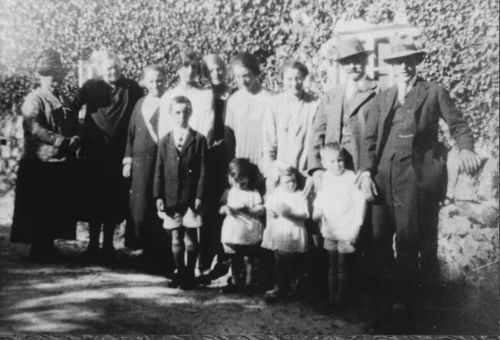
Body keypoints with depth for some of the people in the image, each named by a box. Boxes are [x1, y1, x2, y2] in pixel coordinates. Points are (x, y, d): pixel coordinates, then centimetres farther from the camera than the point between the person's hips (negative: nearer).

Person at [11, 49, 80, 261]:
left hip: (63, 165, 7)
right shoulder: (34, 100, -6)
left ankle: (48, 247, 21)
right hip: (40, 165, -7)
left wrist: (75, 140, -5)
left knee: (58, 209, 10)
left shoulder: (64, 101, 17)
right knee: (39, 211, -2)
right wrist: (63, 141, -26)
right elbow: (36, 129, -21)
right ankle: (38, 249, 8)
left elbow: (75, 128, 18)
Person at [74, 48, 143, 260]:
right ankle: (93, 245, 11)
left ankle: (108, 245, 16)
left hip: (120, 154, 1)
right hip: (94, 154, -1)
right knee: (94, 200, 2)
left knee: (115, 201, 4)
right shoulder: (91, 87, 1)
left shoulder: (132, 89, 2)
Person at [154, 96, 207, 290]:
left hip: (191, 198, -2)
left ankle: (190, 275, 16)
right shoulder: (165, 141, 7)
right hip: (171, 199, 3)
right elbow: (159, 171, 7)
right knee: (176, 239, 10)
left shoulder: (198, 140, -1)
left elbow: (203, 170, -3)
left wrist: (199, 196, -8)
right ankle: (180, 273, 23)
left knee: (190, 239, 3)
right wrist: (158, 196, 1)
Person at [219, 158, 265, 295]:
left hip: (249, 234, -3)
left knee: (248, 259, 4)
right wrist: (225, 209, -13)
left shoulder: (254, 193, -2)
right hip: (232, 233, 3)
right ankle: (234, 283, 20)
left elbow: (260, 211, -8)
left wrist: (247, 209, -21)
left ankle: (249, 284, 12)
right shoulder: (229, 193, 8)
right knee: (234, 260, 12)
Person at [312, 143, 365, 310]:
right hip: (330, 230, 5)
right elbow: (319, 200, 16)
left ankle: (341, 296, 8)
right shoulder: (324, 179, 6)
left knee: (343, 266, 0)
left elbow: (360, 202, -10)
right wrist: (317, 213, -2)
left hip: (347, 231, -5)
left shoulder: (351, 178, -10)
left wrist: (356, 227, -12)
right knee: (332, 265, 11)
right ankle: (331, 296, 17)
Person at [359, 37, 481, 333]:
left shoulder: (435, 92, 6)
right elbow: (370, 138, 10)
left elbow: (458, 125, 6)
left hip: (419, 176, -4)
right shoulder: (382, 98, 15)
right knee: (379, 239, 1)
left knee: (408, 244, -5)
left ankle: (402, 311, 4)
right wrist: (366, 171, -3)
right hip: (385, 176, 4)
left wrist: (466, 149, -15)